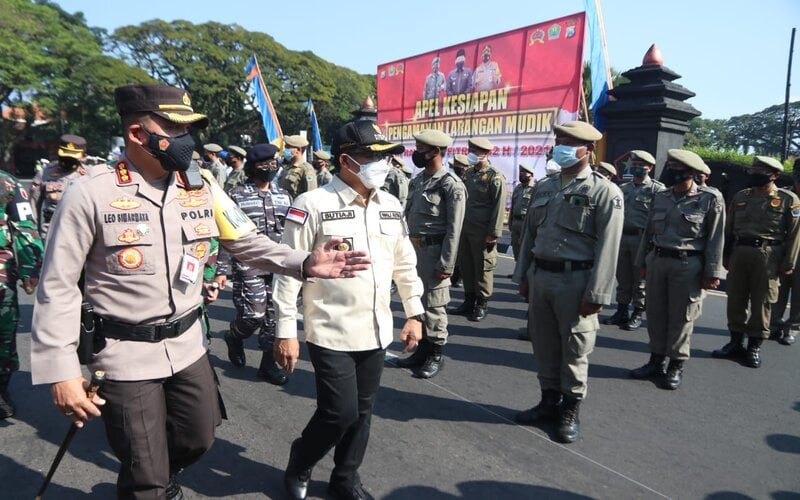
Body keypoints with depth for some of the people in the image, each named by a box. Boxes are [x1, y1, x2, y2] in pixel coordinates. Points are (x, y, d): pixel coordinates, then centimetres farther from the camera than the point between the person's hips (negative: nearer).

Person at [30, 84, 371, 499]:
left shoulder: (202, 187, -1)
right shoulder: (91, 193, -14)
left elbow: (246, 243, 1)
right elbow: (58, 287, -10)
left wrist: (305, 263, -16)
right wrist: (61, 371, -13)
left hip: (187, 345, 5)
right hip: (126, 354, -4)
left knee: (198, 439, 23)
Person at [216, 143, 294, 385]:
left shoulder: (283, 195, 11)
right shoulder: (236, 195, -3)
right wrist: (221, 270, -9)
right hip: (248, 267, -4)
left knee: (274, 315, 7)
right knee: (254, 314, -5)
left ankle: (269, 362, 22)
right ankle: (234, 336, 29)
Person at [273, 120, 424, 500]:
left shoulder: (391, 206, 5)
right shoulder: (312, 206, -13)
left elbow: (405, 265, 13)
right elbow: (289, 271, -11)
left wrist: (414, 313, 12)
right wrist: (286, 332, -12)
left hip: (375, 332, 6)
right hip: (331, 334, -5)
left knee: (361, 411, 14)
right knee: (340, 412, -2)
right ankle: (299, 463, 29)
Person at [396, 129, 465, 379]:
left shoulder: (451, 185, -13)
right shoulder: (417, 180, 12)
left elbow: (453, 230, -16)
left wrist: (445, 265, -19)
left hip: (433, 250, -8)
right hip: (413, 248, 8)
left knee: (433, 304, 2)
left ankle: (436, 355, 17)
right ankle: (422, 349, 30)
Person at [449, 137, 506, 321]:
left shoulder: (495, 177, -9)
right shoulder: (468, 173, 13)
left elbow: (499, 208, -12)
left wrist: (493, 233, -15)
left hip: (482, 231, -7)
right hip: (465, 228, 7)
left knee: (482, 267, 2)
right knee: (466, 265, 12)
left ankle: (482, 304, 14)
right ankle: (469, 301, 24)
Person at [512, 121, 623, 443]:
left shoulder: (604, 192, -7)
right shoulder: (543, 187, 12)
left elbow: (607, 248, -12)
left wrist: (596, 294, -15)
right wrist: (523, 276, 12)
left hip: (575, 280, -5)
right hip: (539, 276, 6)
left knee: (574, 349, 7)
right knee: (543, 344, 14)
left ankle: (571, 409, 24)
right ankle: (550, 401, 31)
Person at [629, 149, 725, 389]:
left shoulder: (710, 199, -6)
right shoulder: (659, 197, 7)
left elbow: (715, 239, -7)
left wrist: (712, 273, -10)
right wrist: (642, 261, 13)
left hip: (688, 265, -5)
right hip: (657, 261, 5)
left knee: (681, 318, 4)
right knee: (655, 314, 11)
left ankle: (676, 366, 17)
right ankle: (657, 360, 24)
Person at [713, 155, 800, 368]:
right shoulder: (740, 197, 10)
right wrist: (726, 256, 12)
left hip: (767, 256, -4)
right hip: (739, 252, 4)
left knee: (761, 302, 3)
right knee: (735, 300, 8)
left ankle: (755, 346, 14)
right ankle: (736, 342, 20)